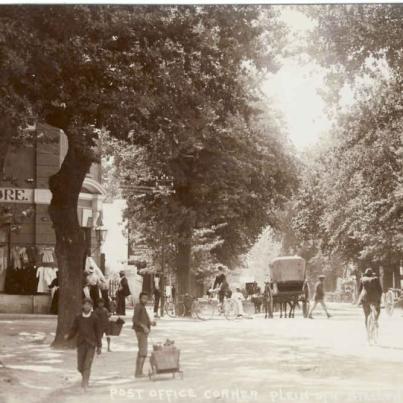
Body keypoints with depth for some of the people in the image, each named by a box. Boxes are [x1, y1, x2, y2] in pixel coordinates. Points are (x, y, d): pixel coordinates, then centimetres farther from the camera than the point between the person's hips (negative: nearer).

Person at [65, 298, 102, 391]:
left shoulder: (95, 318, 0)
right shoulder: (78, 317, 3)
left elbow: (98, 333, 5)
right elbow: (74, 330, 4)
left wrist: (99, 346, 6)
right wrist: (68, 336, -17)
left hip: (91, 345, -2)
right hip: (81, 344, 2)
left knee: (87, 366, -12)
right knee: (80, 367, 4)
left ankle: (84, 385, -10)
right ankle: (85, 376, 35)